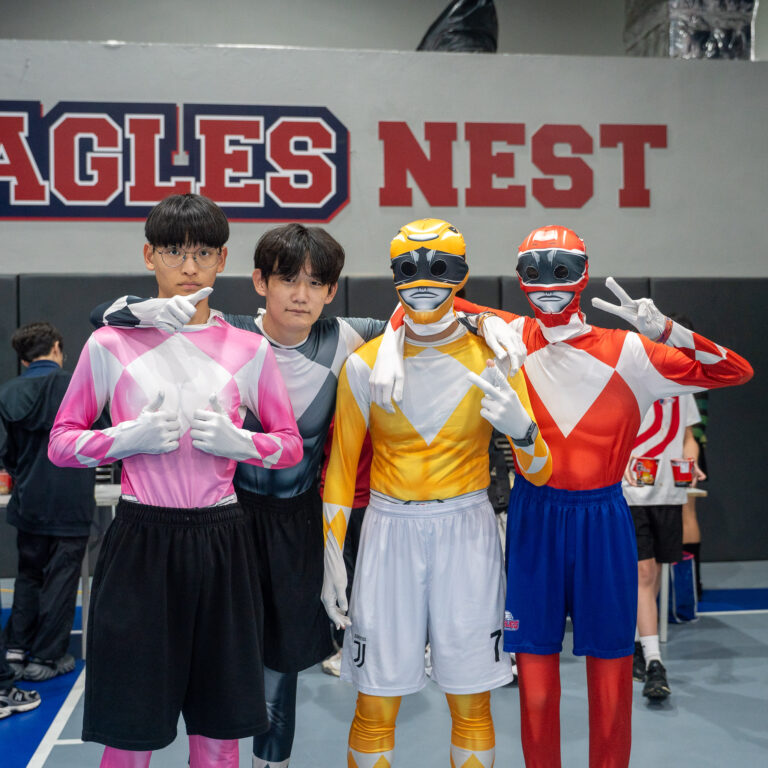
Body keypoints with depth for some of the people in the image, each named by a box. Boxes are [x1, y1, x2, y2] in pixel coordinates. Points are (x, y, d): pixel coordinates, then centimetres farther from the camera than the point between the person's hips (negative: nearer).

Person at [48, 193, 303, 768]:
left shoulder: (249, 351, 4)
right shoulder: (112, 344, 1)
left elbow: (291, 445, 10)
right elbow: (61, 442, 4)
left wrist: (237, 441, -9)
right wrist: (131, 437, -13)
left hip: (220, 541, 2)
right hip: (140, 540, -1)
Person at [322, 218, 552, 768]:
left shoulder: (492, 361, 0)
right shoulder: (366, 364, 0)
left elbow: (539, 473, -1)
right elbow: (341, 469, 6)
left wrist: (521, 429, -23)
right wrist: (333, 562, 3)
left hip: (466, 533, 0)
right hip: (390, 532, 0)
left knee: (472, 705, 8)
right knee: (375, 708, 5)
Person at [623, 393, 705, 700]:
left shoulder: (680, 390, 12)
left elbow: (687, 438, 17)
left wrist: (690, 464, -4)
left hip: (669, 493, 5)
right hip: (630, 493, -5)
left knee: (655, 572, 13)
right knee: (642, 573, -9)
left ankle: (638, 644, 32)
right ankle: (654, 664, -9)